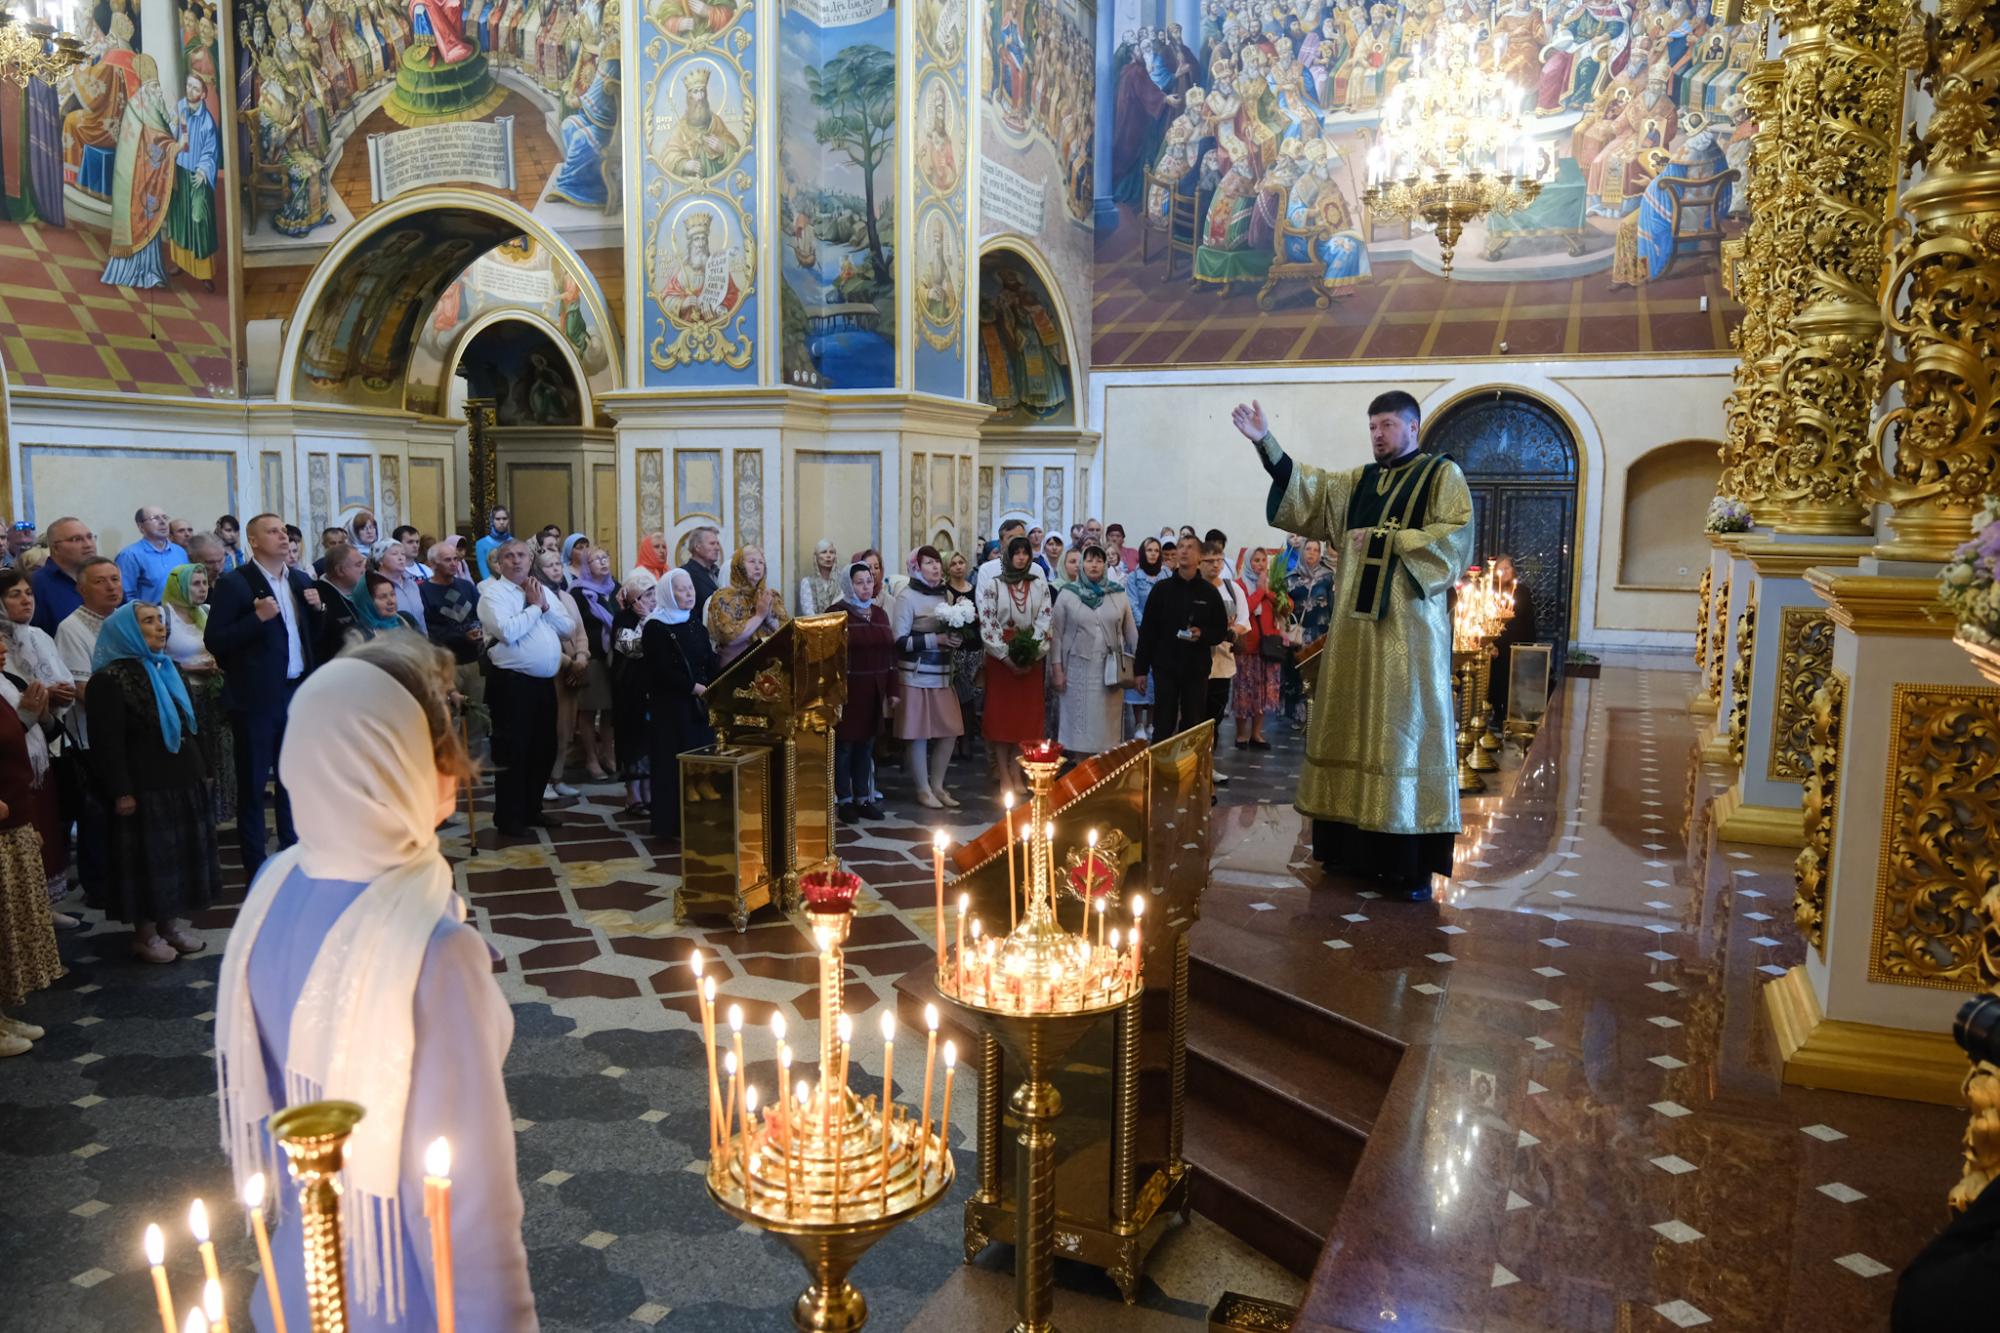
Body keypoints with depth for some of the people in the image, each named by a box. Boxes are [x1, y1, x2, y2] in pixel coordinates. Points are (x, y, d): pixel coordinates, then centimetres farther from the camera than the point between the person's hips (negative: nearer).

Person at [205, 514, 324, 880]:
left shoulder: (300, 580, 10)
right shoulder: (234, 583, -9)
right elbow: (214, 642, -14)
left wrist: (316, 609, -2)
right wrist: (258, 618, -23)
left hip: (297, 693, 6)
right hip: (256, 698, -6)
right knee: (252, 783, 5)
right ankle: (255, 866, 13)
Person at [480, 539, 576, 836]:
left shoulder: (542, 591, 14)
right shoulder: (493, 593, -6)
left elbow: (567, 628, 9)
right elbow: (507, 631, -22)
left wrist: (545, 605, -5)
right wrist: (535, 606, -10)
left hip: (545, 682, 7)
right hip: (512, 683, -7)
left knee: (544, 749, 14)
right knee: (512, 751, 0)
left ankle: (531, 809, 28)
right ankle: (508, 817, 11)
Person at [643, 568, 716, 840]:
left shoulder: (695, 626, 14)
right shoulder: (655, 628, -6)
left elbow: (711, 664, 9)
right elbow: (662, 671, -14)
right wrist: (695, 688, -16)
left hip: (701, 705, 6)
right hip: (670, 708, -6)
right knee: (674, 762, -4)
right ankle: (673, 822, 2)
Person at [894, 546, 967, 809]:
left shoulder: (947, 595, 9)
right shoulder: (907, 597, -10)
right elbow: (900, 641, -15)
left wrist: (956, 639, -1)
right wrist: (936, 639, -19)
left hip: (942, 675, 6)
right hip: (917, 676, -6)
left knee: (950, 732, 6)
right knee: (919, 735, 2)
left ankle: (938, 785, 22)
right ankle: (923, 790, 15)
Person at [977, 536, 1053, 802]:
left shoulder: (1040, 586, 7)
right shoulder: (992, 586, -1)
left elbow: (1044, 622, 1)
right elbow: (987, 624, -7)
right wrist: (1007, 657, -14)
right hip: (1000, 657, -2)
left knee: (1027, 714, 1)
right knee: (1001, 712, -1)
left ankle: (1015, 768, 7)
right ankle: (1004, 773, 3)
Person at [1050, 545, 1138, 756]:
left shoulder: (1119, 594, 4)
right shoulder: (1067, 594, -2)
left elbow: (1131, 632, 9)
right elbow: (1056, 632, -1)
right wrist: (1057, 668, -5)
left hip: (1109, 669, 2)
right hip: (1078, 668, -2)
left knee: (1107, 724, 6)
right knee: (1079, 722, 2)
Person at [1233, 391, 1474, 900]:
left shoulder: (1442, 475, 3)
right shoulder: (1358, 481, 17)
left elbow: (1453, 538, -9)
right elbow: (1306, 488, 5)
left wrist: (1385, 540, -11)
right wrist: (1265, 441, -5)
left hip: (1409, 625, -5)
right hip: (1356, 621, 6)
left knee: (1404, 731, -6)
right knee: (1353, 727, 5)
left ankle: (1411, 862, -3)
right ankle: (1353, 843, 12)